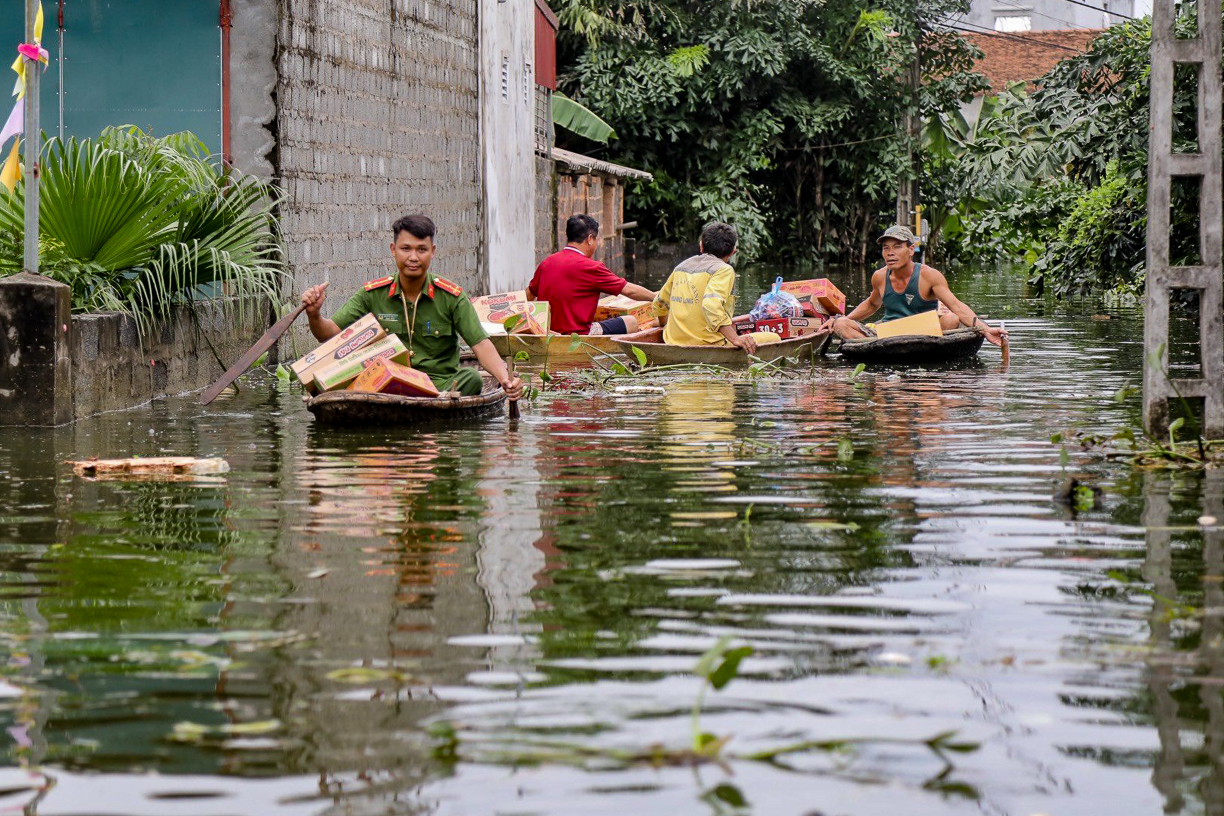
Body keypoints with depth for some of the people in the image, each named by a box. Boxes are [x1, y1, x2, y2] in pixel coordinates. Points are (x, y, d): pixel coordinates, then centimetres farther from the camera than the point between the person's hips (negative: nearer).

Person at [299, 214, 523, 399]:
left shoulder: (451, 297, 2)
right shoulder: (372, 294, 6)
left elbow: (480, 345, -5)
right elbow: (329, 333, 4)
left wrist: (505, 378, -23)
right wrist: (314, 314, -19)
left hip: (441, 383, -1)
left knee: (471, 377, -32)